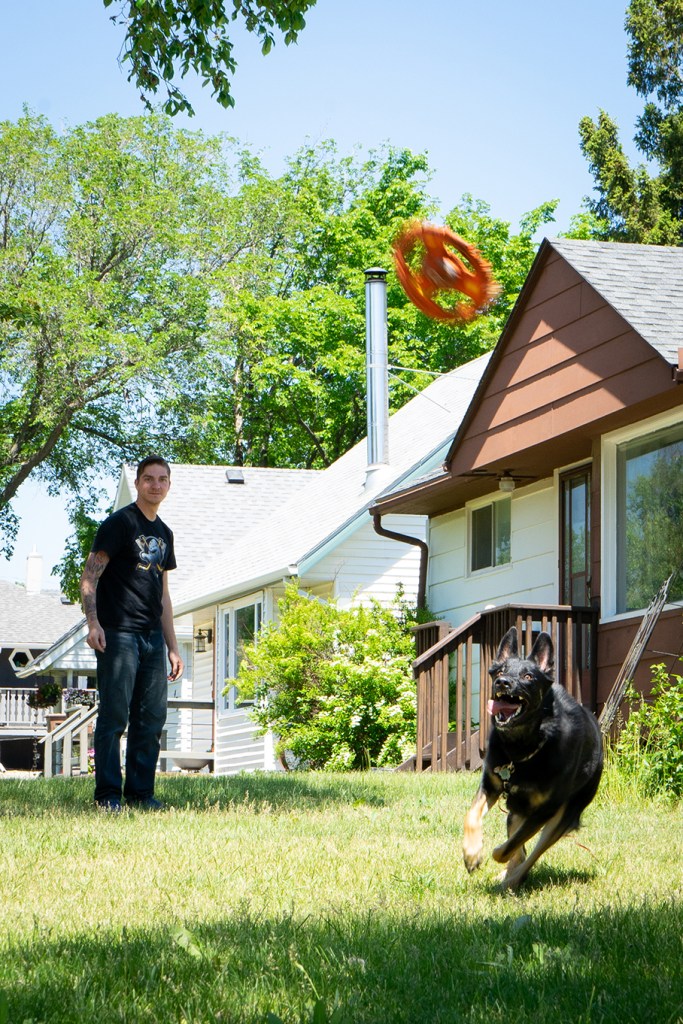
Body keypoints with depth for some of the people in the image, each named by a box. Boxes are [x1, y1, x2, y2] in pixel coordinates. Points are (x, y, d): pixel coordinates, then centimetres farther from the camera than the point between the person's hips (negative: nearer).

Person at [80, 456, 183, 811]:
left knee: (152, 718, 5)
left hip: (152, 637, 7)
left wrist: (172, 647, 20)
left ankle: (141, 792, 11)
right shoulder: (119, 523, -2)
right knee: (115, 715, -7)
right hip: (119, 632, -7)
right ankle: (107, 795, -3)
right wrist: (93, 623, -21)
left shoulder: (163, 533, 19)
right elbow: (89, 575, -8)